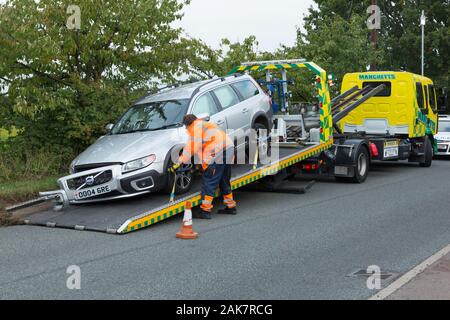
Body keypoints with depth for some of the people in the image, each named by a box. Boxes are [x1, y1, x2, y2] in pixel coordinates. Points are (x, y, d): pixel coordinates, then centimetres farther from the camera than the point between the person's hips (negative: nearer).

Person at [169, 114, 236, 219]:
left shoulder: (196, 127, 1)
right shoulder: (206, 125, 30)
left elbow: (190, 148, -6)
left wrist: (178, 163, -4)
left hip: (219, 153, -10)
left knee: (209, 182, -6)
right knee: (224, 181, 21)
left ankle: (205, 210, -6)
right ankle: (230, 206, 28)